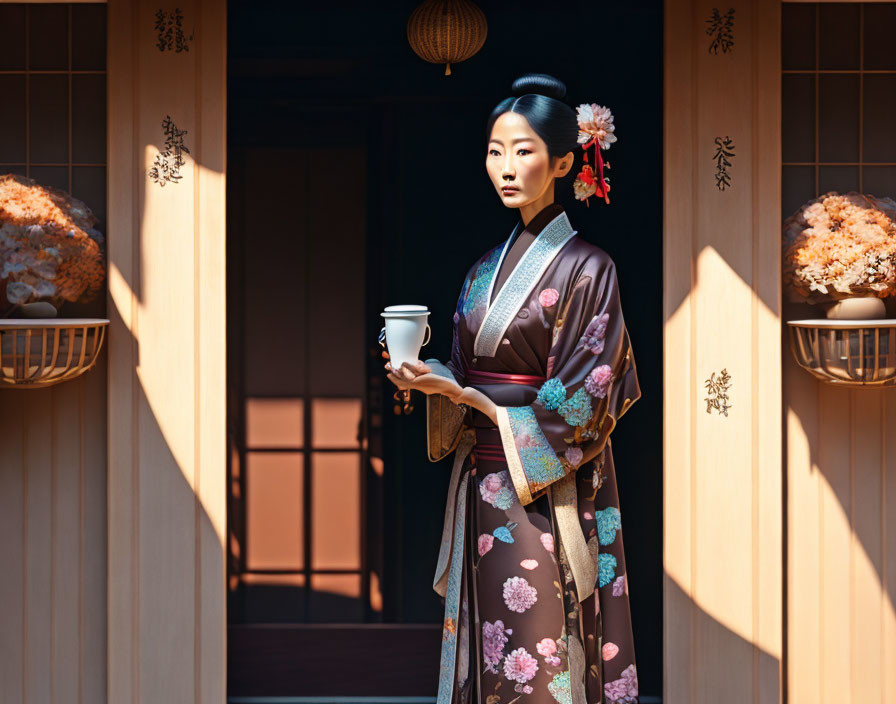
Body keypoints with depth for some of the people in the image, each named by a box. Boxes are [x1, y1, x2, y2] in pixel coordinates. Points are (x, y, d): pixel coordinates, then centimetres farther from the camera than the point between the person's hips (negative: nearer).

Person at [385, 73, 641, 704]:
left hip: (549, 494, -6)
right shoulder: (487, 268, 12)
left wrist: (460, 393, -14)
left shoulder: (586, 268, -8)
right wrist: (428, 377, -7)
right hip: (481, 488, 6)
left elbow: (579, 404, -12)